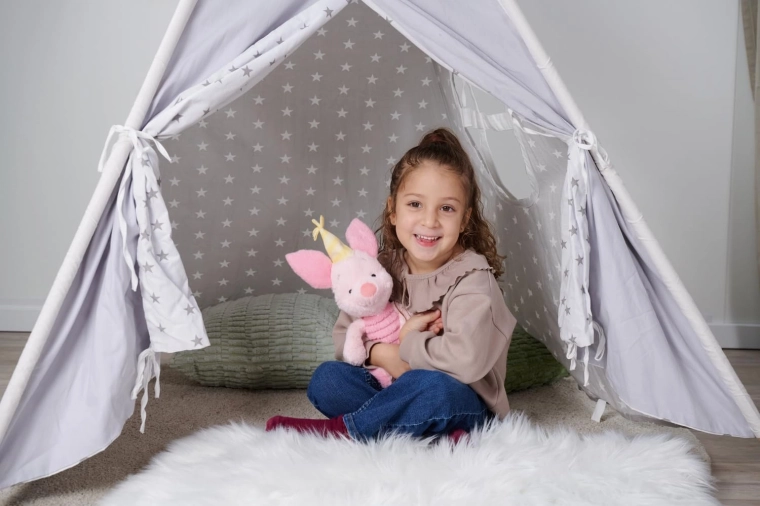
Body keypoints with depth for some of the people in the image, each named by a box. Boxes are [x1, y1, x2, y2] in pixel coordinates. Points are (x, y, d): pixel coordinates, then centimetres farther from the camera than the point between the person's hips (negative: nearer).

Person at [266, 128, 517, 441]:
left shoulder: (472, 278, -17)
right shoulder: (384, 267, 0)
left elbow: (465, 359, -33)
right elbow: (343, 338, 2)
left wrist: (400, 347, -18)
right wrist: (391, 345, -19)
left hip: (462, 405, -5)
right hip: (392, 391, 5)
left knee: (435, 388, -37)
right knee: (327, 378, -16)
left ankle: (337, 429, -19)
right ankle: (435, 436, -26)